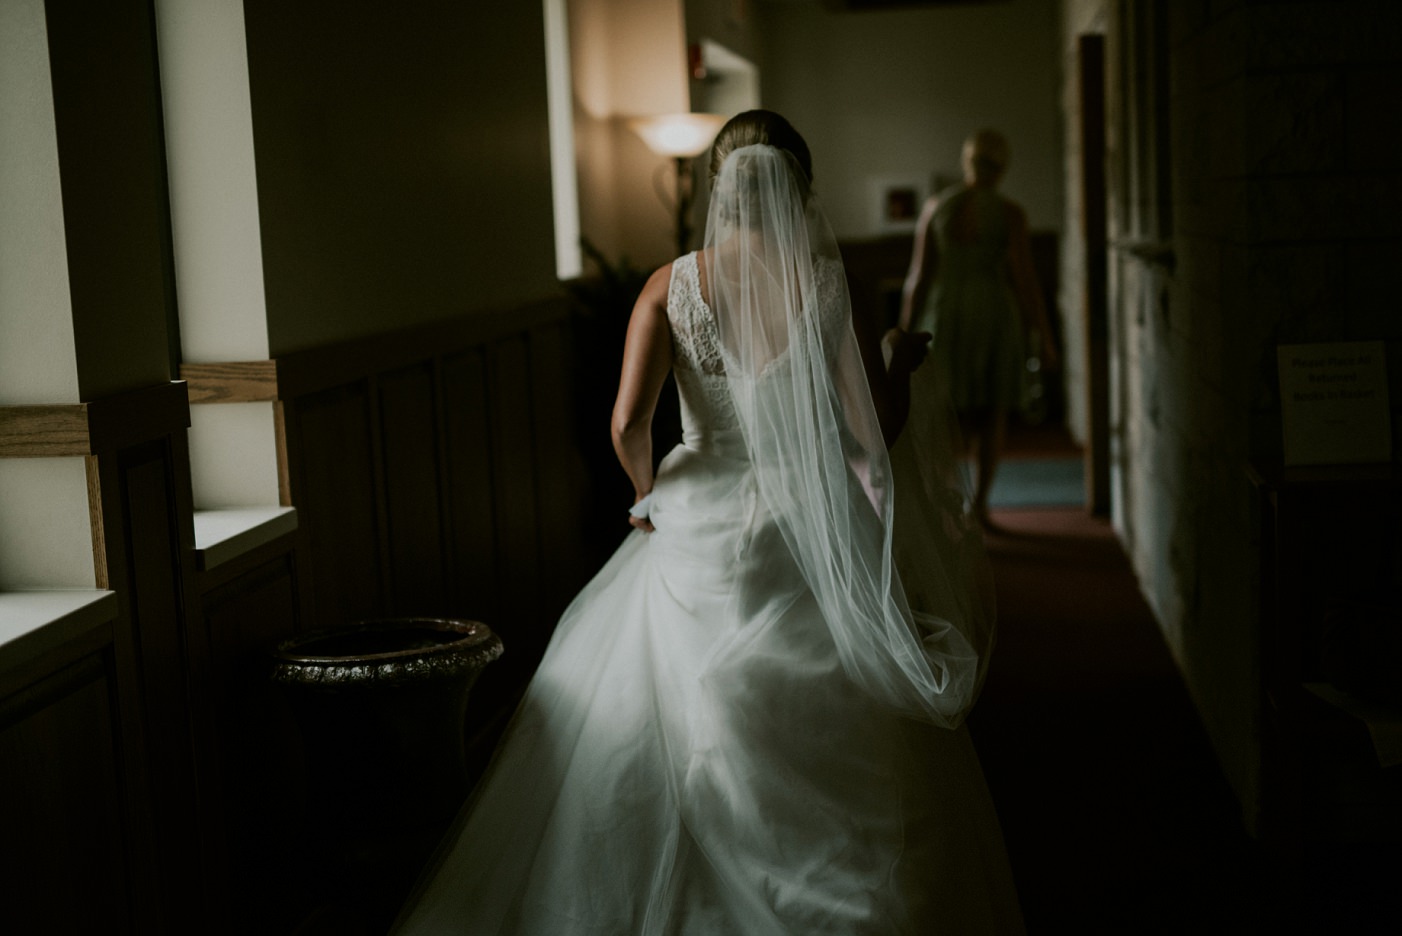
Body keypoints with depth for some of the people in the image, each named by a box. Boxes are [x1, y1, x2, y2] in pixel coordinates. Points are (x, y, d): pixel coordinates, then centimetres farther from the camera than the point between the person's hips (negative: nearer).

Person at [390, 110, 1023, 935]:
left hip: (701, 531, 1)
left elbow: (629, 423, -14)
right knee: (836, 755, 15)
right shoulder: (829, 285, -8)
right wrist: (903, 361, 10)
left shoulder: (672, 285, -5)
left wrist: (649, 492, 7)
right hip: (813, 534, 0)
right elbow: (874, 434, -10)